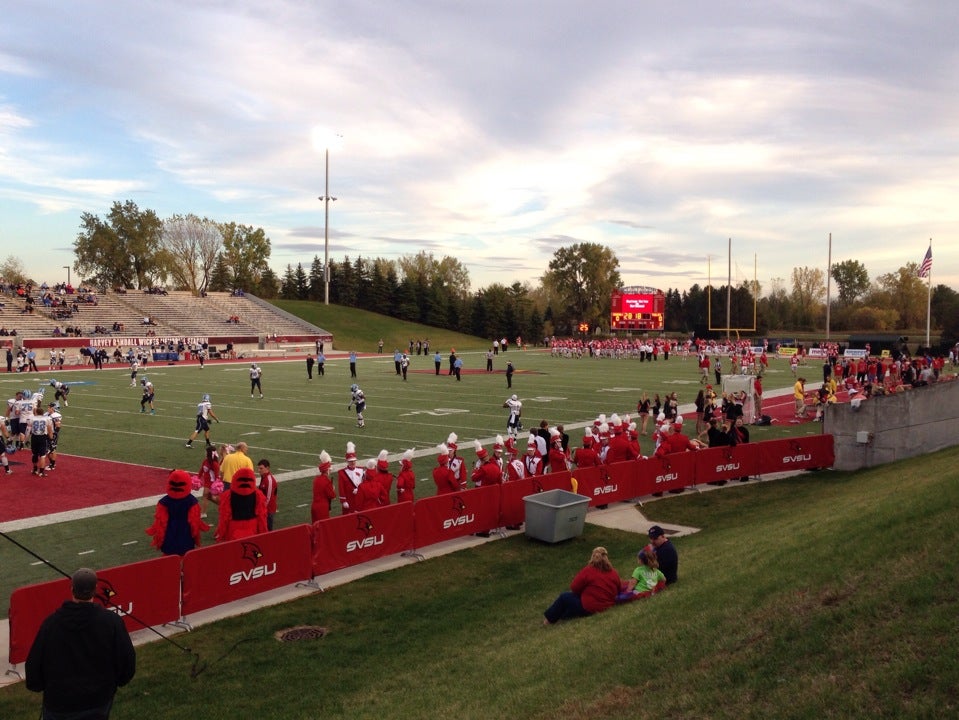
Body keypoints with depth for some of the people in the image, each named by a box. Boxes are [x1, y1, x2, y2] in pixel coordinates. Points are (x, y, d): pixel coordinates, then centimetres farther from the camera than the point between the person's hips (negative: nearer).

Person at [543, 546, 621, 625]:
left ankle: (550, 619, 20)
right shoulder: (614, 573, 0)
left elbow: (574, 588, -7)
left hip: (590, 609, -7)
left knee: (564, 597, 12)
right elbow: (618, 590, 13)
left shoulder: (588, 571, -14)